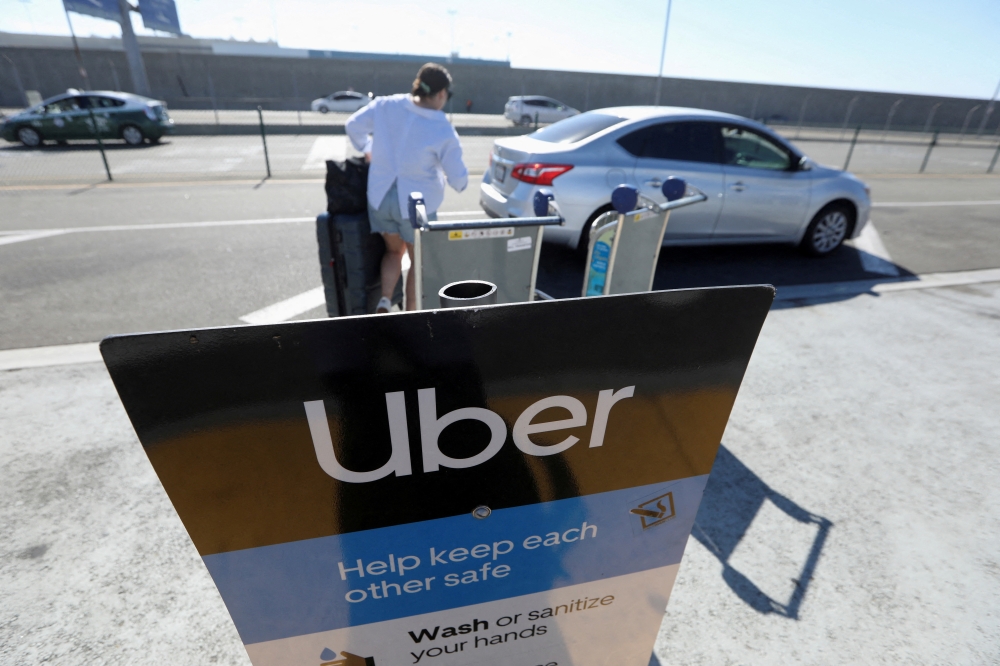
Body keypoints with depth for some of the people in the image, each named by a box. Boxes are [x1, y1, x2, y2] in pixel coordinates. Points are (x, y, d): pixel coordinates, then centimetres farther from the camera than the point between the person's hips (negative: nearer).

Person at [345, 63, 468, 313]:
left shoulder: (386, 106, -5)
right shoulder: (443, 131, -17)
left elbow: (353, 126, 8)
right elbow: (458, 180, -12)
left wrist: (366, 150, 26)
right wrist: (461, 181, 12)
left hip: (380, 198, 4)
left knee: (394, 251, 27)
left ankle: (384, 301, 8)